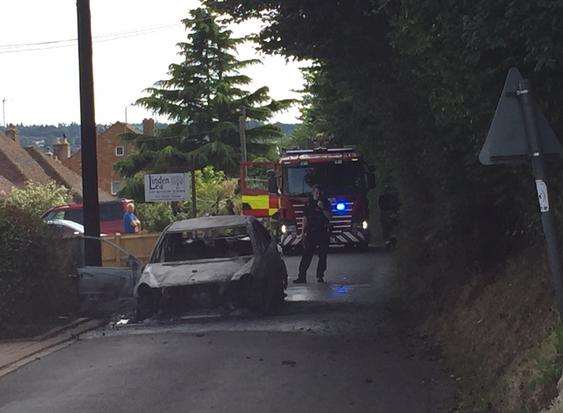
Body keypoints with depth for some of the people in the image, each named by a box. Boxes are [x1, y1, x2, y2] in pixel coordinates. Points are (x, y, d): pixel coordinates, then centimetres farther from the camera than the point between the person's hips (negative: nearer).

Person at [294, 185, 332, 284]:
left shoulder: (326, 202, 5)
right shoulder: (309, 203, 7)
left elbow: (329, 217, -3)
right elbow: (305, 218, 8)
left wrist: (323, 208, -18)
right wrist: (303, 232, 4)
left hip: (324, 232, 0)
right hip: (311, 232, 0)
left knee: (322, 255, 2)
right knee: (306, 255, -5)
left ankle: (320, 276, 12)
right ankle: (302, 277, -5)